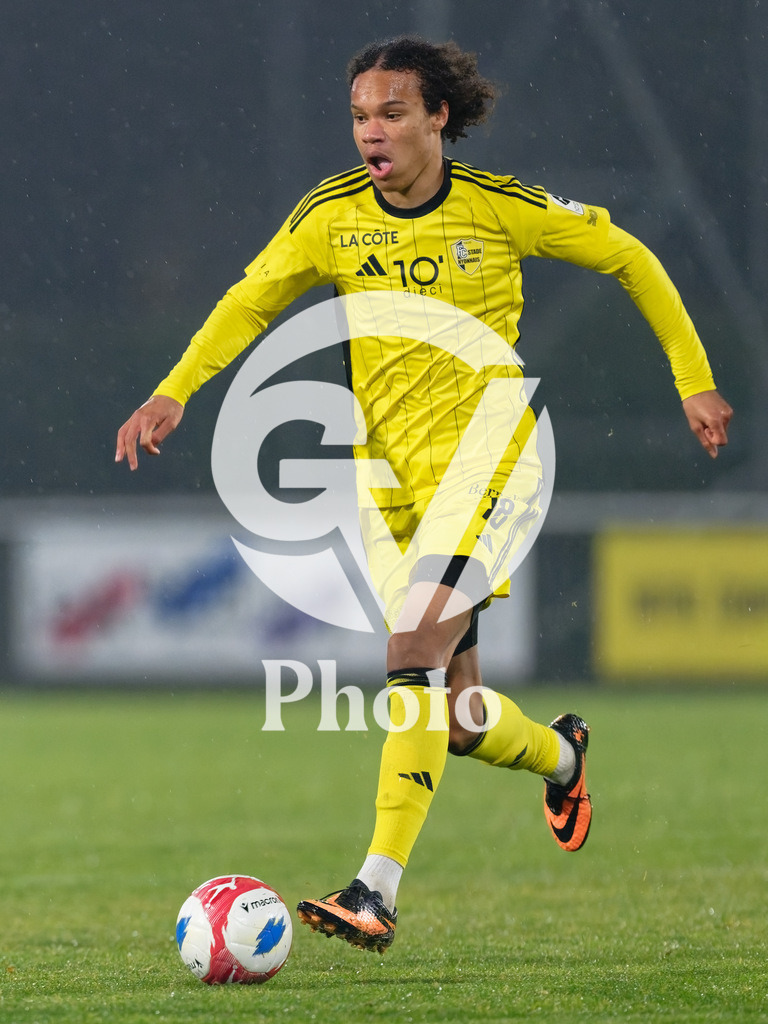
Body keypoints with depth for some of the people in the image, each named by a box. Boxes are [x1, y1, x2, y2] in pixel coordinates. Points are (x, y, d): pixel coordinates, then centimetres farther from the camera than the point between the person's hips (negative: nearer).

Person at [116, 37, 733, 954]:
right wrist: (174, 391, -9)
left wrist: (695, 381, 5)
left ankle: (378, 890, -27)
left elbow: (627, 258, 4)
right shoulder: (331, 216, 0)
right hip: (391, 476, 4)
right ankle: (560, 755, 44)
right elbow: (251, 302, 7)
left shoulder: (501, 209, -8)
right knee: (456, 715, 9)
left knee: (415, 655, -24)